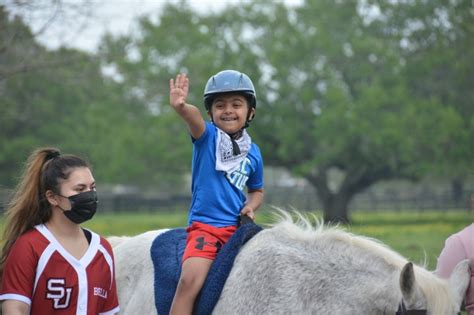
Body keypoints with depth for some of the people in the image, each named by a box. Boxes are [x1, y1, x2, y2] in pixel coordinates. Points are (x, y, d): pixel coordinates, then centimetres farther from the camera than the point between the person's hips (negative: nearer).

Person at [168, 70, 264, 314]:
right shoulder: (206, 136, -1)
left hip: (238, 227, 5)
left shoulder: (253, 152, 9)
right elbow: (194, 119, -26)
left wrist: (250, 206, 2)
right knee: (190, 279, -25)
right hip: (204, 226, -4)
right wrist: (181, 107, -50)